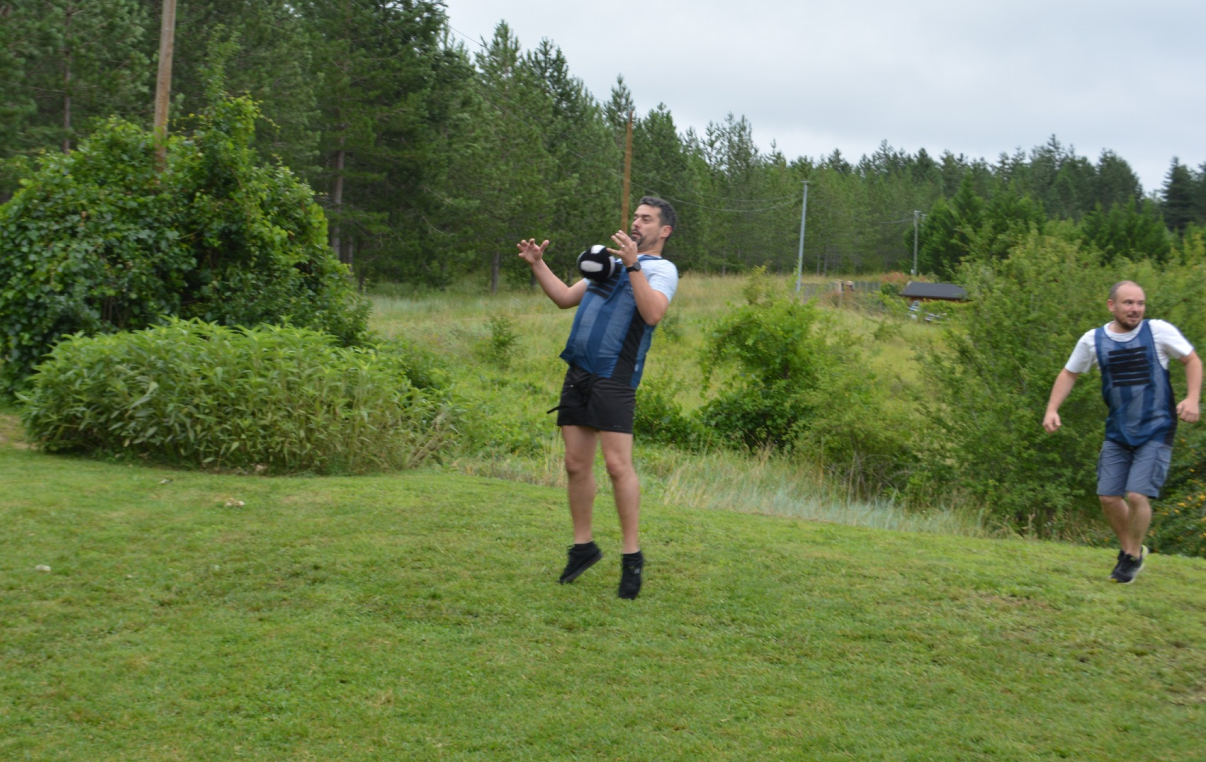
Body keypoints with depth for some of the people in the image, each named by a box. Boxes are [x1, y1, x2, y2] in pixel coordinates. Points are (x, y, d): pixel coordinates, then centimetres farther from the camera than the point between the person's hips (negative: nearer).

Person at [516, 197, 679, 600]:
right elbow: (565, 298, 26)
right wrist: (538, 265, 17)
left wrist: (633, 265, -23)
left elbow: (653, 313, -19)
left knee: (618, 464, -12)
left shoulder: (661, 269, 1)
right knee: (576, 463, 7)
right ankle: (583, 546, 17)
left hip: (614, 378, -7)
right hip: (578, 373, 7)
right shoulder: (610, 261, 25)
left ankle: (632, 555, -5)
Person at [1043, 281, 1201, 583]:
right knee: (1109, 496, 2)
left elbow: (1192, 360, 3)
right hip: (1118, 432, 4)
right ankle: (1129, 548, 29)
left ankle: (1133, 556, 11)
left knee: (1137, 495, -13)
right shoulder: (1093, 340, -2)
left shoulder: (1159, 331, -8)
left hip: (1155, 431, -3)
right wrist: (1052, 409, 0)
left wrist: (1192, 399, -12)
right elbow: (1069, 373, 11)